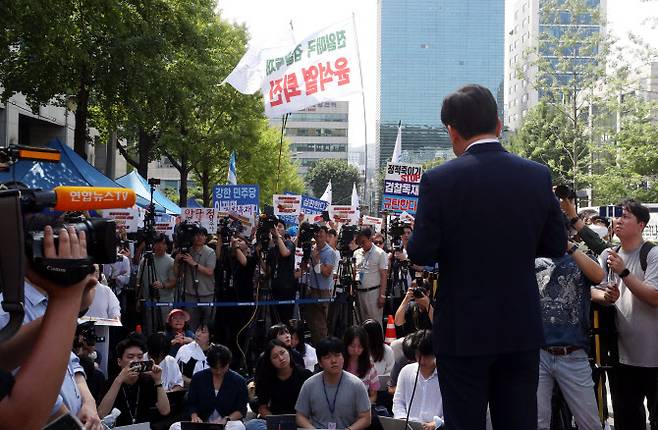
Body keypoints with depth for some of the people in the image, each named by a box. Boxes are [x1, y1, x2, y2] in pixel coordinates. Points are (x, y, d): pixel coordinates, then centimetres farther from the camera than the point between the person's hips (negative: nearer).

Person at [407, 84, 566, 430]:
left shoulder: (439, 180, -13)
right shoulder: (538, 176, -2)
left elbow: (420, 254, -12)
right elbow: (556, 246, 5)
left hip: (464, 332, -3)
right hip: (522, 331, 3)